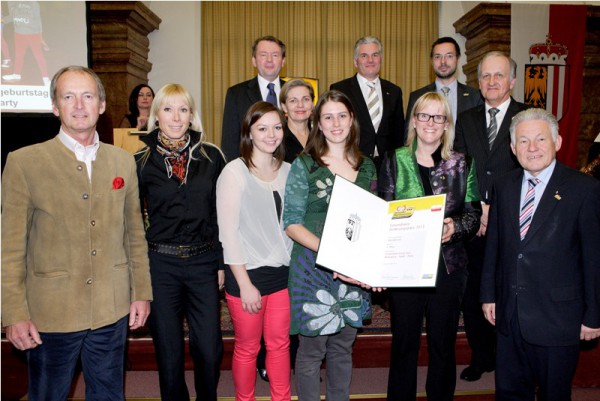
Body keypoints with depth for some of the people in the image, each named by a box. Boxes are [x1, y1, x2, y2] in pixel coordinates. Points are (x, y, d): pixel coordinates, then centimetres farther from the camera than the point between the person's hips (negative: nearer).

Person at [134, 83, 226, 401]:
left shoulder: (211, 156, 3)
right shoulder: (141, 161, 1)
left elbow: (222, 214, 6)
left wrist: (222, 261, 3)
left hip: (203, 262, 1)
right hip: (160, 265, 0)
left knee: (210, 350, 4)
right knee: (169, 353, 10)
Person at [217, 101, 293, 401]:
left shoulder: (287, 171, 5)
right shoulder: (234, 172, -9)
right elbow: (228, 232, -11)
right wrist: (245, 284, -12)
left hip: (282, 271, 4)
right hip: (247, 274, -4)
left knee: (280, 343, 13)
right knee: (247, 348, 9)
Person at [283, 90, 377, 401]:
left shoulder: (366, 167, 8)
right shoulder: (304, 165, -4)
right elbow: (292, 223, -8)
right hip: (314, 268, -4)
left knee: (343, 348, 15)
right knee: (312, 349, 6)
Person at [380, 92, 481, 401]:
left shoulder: (462, 164, 4)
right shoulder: (394, 161, 2)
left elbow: (473, 214, 3)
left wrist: (455, 226, -17)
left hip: (448, 265, 1)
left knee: (443, 345, 11)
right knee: (404, 344, 10)